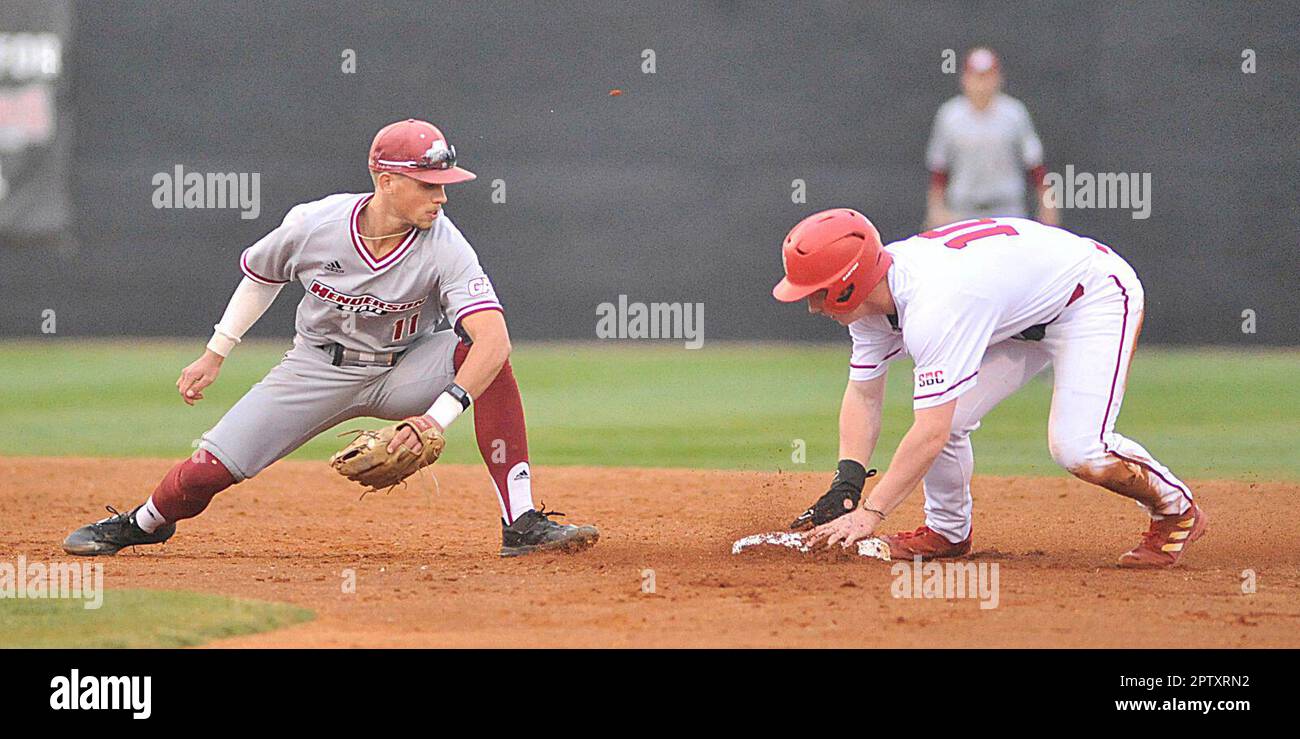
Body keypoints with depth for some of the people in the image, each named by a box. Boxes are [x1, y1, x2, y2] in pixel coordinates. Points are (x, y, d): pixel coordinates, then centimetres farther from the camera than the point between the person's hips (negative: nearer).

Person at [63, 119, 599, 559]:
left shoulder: (445, 249, -26)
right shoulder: (312, 225, -19)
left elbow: (494, 338, -39)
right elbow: (260, 275, 5)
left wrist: (439, 416, -50)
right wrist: (215, 354, 8)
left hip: (402, 372, -1)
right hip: (319, 370, 1)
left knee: (481, 352, -30)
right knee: (212, 467, -13)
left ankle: (521, 523, -26)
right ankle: (142, 523, 24)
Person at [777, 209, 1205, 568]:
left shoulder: (934, 307, -38)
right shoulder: (871, 297, -11)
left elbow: (932, 433, -40)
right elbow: (864, 395, -3)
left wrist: (870, 512, -38)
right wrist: (847, 483, -16)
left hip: (1096, 296, -9)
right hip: (1022, 318, 9)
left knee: (1076, 448, -24)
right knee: (949, 416, -4)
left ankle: (1176, 510, 1)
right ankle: (948, 532, 20)